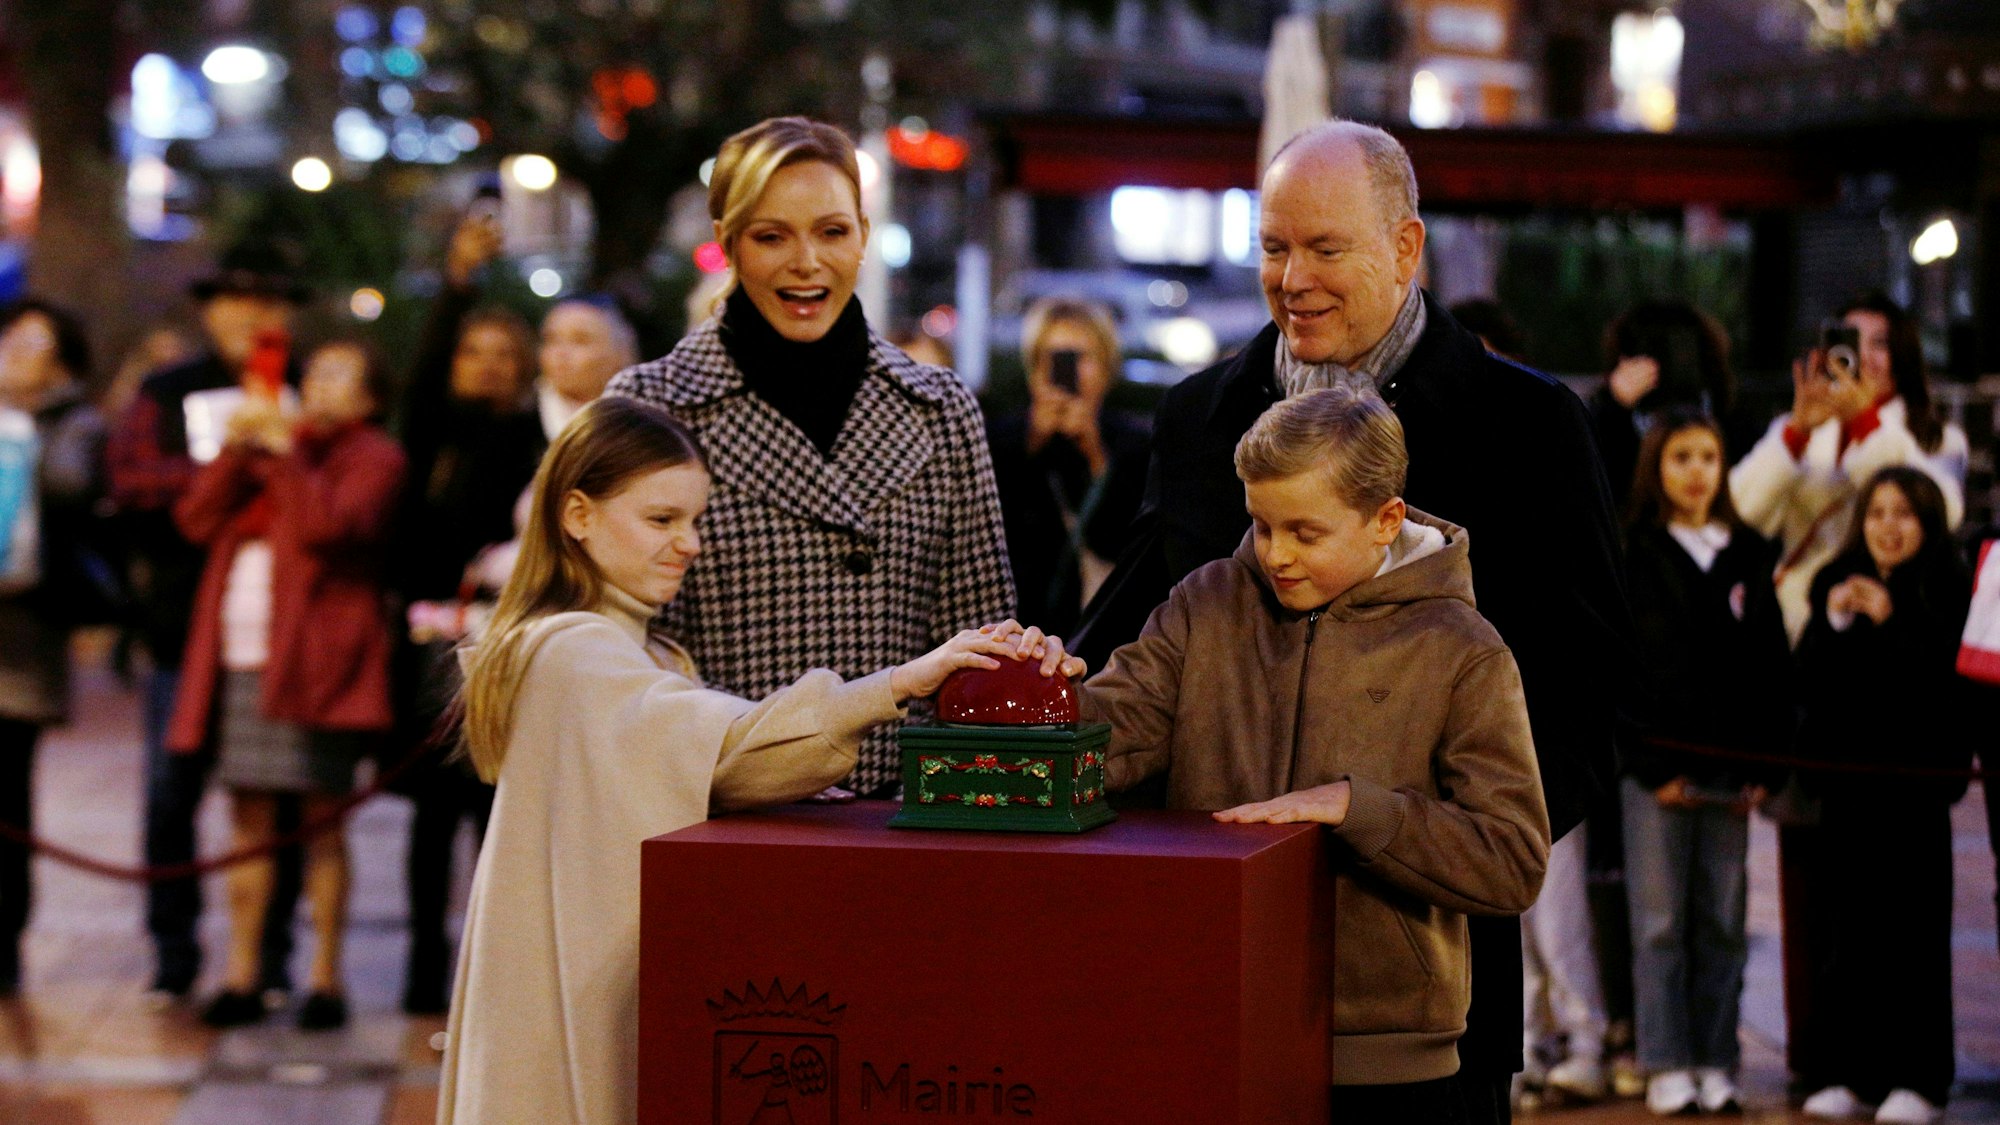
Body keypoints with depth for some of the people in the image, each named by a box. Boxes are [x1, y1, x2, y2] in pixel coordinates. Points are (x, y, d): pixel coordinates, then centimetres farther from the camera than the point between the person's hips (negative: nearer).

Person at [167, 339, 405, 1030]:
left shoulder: (372, 456, 3)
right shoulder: (269, 442, 23)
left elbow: (331, 525, -15)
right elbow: (197, 521, 12)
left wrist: (283, 454, -12)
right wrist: (235, 449, -1)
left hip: (314, 662, -6)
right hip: (243, 659, 6)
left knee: (321, 821, -4)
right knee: (250, 818, 5)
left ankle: (325, 979, -1)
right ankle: (240, 978, 8)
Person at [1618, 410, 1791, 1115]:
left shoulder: (1747, 555, 12)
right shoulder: (1634, 554, 2)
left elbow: (1771, 664, 9)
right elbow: (1629, 662, -5)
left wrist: (1763, 765, 0)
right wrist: (1657, 765, -12)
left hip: (1729, 762, 3)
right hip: (1655, 759, -3)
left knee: (1723, 918, 4)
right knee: (1661, 919, -2)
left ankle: (1717, 1064, 10)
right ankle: (1667, 1068, 2)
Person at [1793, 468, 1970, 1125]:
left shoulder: (1951, 590, -2)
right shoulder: (1836, 584, 9)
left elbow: (1953, 675, -14)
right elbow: (1809, 676, 1)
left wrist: (1892, 619, -22)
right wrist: (1833, 621, -15)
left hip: (1916, 776, -4)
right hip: (1846, 774, 4)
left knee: (1913, 929, -1)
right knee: (1842, 928, 4)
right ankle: (1847, 1072, 11)